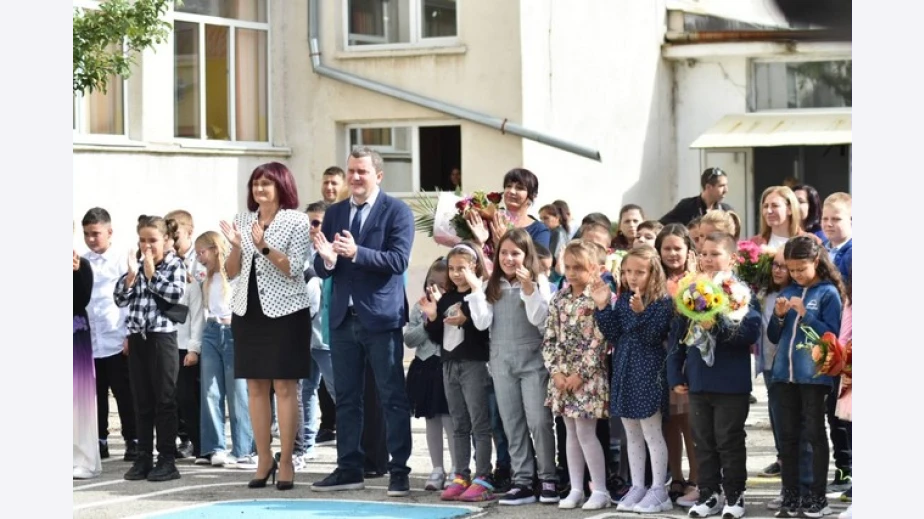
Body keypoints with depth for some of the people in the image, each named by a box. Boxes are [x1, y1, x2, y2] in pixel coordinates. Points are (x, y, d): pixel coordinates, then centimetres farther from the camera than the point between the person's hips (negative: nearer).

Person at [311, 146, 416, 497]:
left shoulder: (397, 211, -3)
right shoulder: (334, 214, 11)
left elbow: (398, 260, -16)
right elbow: (321, 270, 8)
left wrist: (357, 253, -27)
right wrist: (326, 258, -16)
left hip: (381, 317, -5)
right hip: (344, 318, 5)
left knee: (393, 398, -2)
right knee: (346, 398, 10)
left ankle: (399, 470, 2)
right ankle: (349, 468, 17)